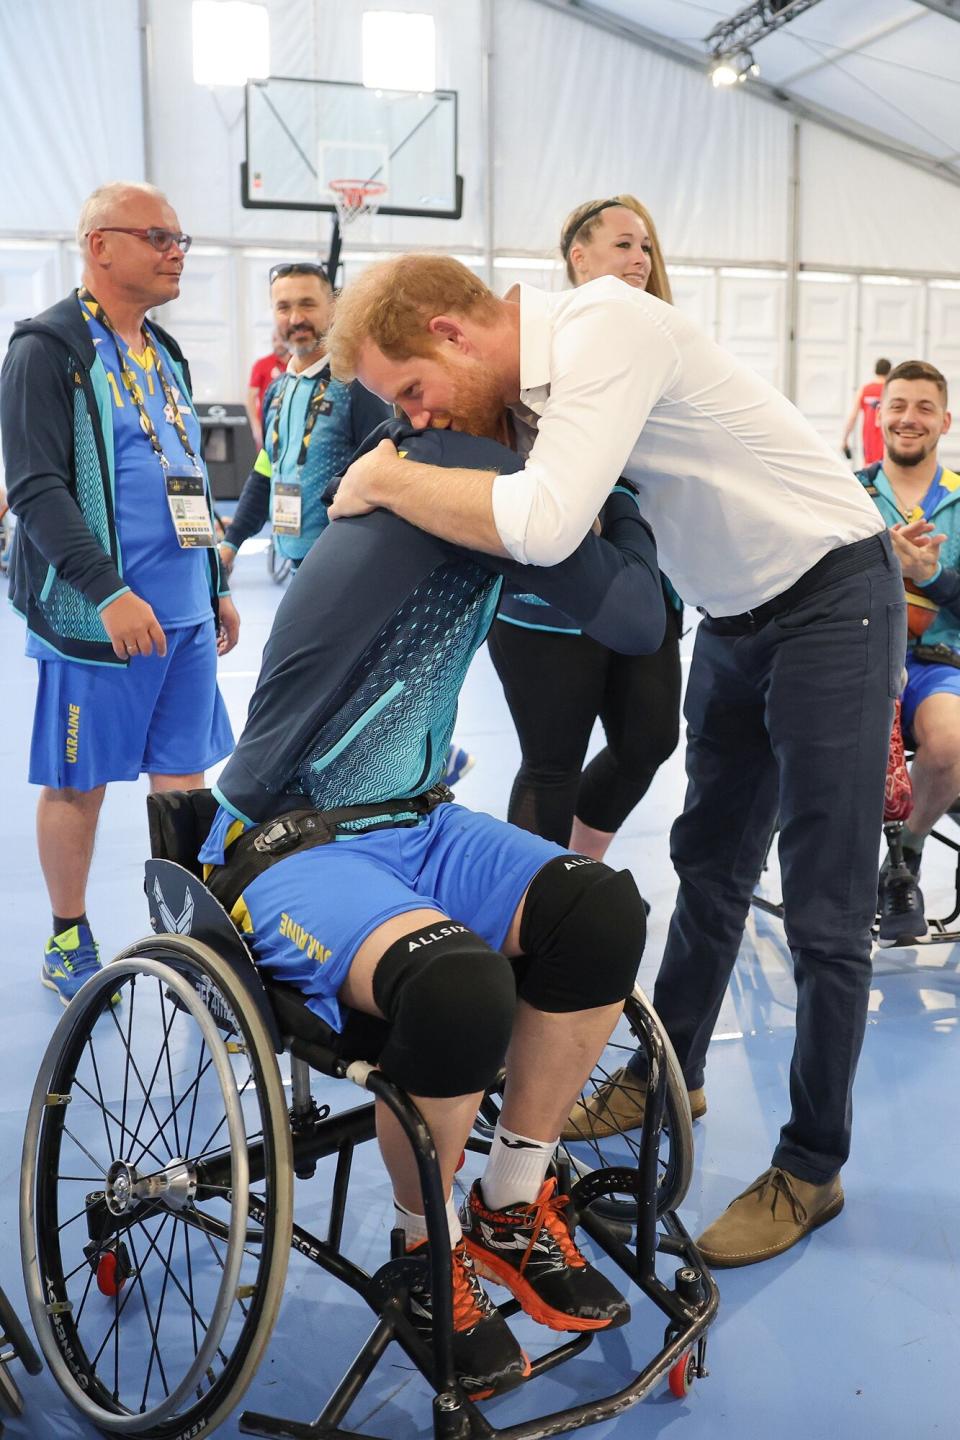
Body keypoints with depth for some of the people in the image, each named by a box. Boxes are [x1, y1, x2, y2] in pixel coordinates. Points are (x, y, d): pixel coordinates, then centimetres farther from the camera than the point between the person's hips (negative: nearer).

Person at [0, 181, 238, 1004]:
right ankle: (68, 941, 20)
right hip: (97, 617, -7)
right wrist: (107, 591, -24)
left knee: (183, 773, 9)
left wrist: (216, 587, 20)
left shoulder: (165, 355, 17)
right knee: (79, 781, 4)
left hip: (184, 614, 7)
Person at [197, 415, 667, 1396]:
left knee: (601, 907, -16)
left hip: (408, 824, 9)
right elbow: (636, 623, -15)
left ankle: (509, 1211, 4)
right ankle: (431, 1248, -3)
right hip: (289, 847, -9)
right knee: (460, 984, -35)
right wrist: (615, 489, -2)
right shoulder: (469, 468, -18)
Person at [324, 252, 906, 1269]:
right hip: (735, 614, 9)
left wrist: (385, 478, -24)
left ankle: (811, 1169, 13)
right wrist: (420, 456, -9)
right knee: (709, 862, 20)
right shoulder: (530, 385, 0)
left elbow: (543, 528, -36)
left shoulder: (606, 327, -27)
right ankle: (673, 1075, 38)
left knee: (825, 911, -2)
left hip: (832, 595, -9)